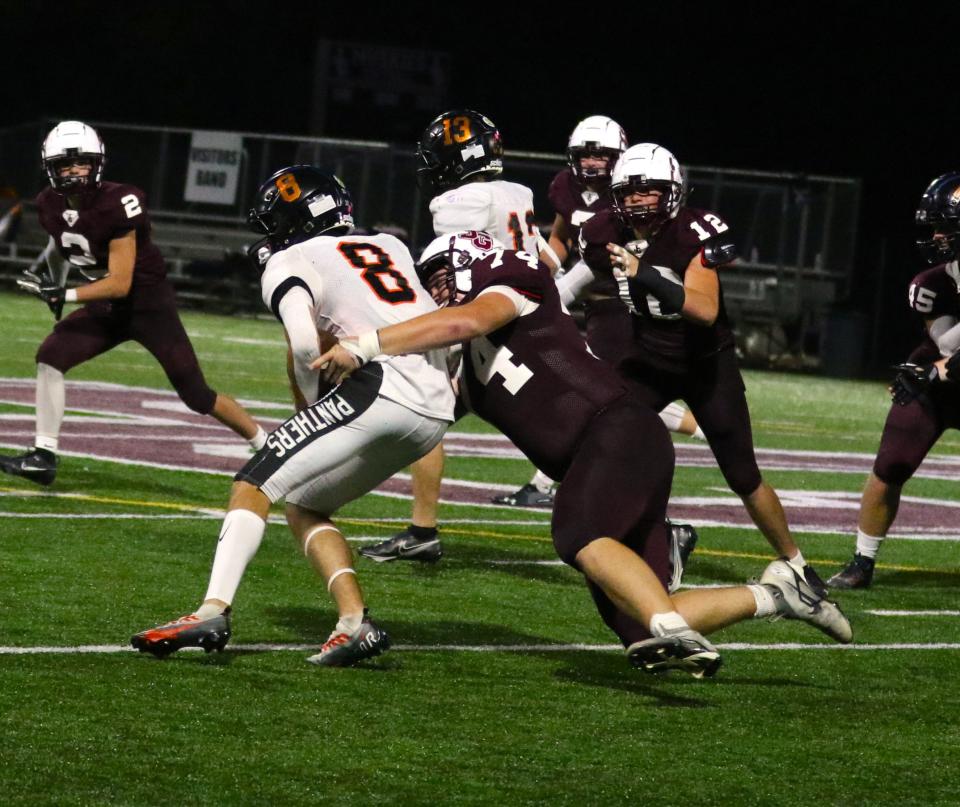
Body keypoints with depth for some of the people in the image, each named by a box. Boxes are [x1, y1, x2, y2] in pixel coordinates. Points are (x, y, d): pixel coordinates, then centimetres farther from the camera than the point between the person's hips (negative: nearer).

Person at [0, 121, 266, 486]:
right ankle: (43, 456, -7)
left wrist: (64, 295, -31)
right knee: (50, 357, -12)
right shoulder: (50, 205, -6)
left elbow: (120, 284, -27)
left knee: (196, 395, -2)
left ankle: (267, 446, 14)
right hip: (106, 306, 6)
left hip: (149, 304, -6)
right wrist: (47, 269, 11)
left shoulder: (116, 205, -27)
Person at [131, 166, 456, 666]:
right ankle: (354, 622, 3)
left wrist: (312, 402, 6)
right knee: (305, 508, 20)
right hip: (435, 412, 7)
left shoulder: (290, 263, 7)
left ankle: (214, 610, -18)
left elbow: (305, 343, -10)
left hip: (382, 390, -7)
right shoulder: (389, 246, 28)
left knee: (255, 486, -1)